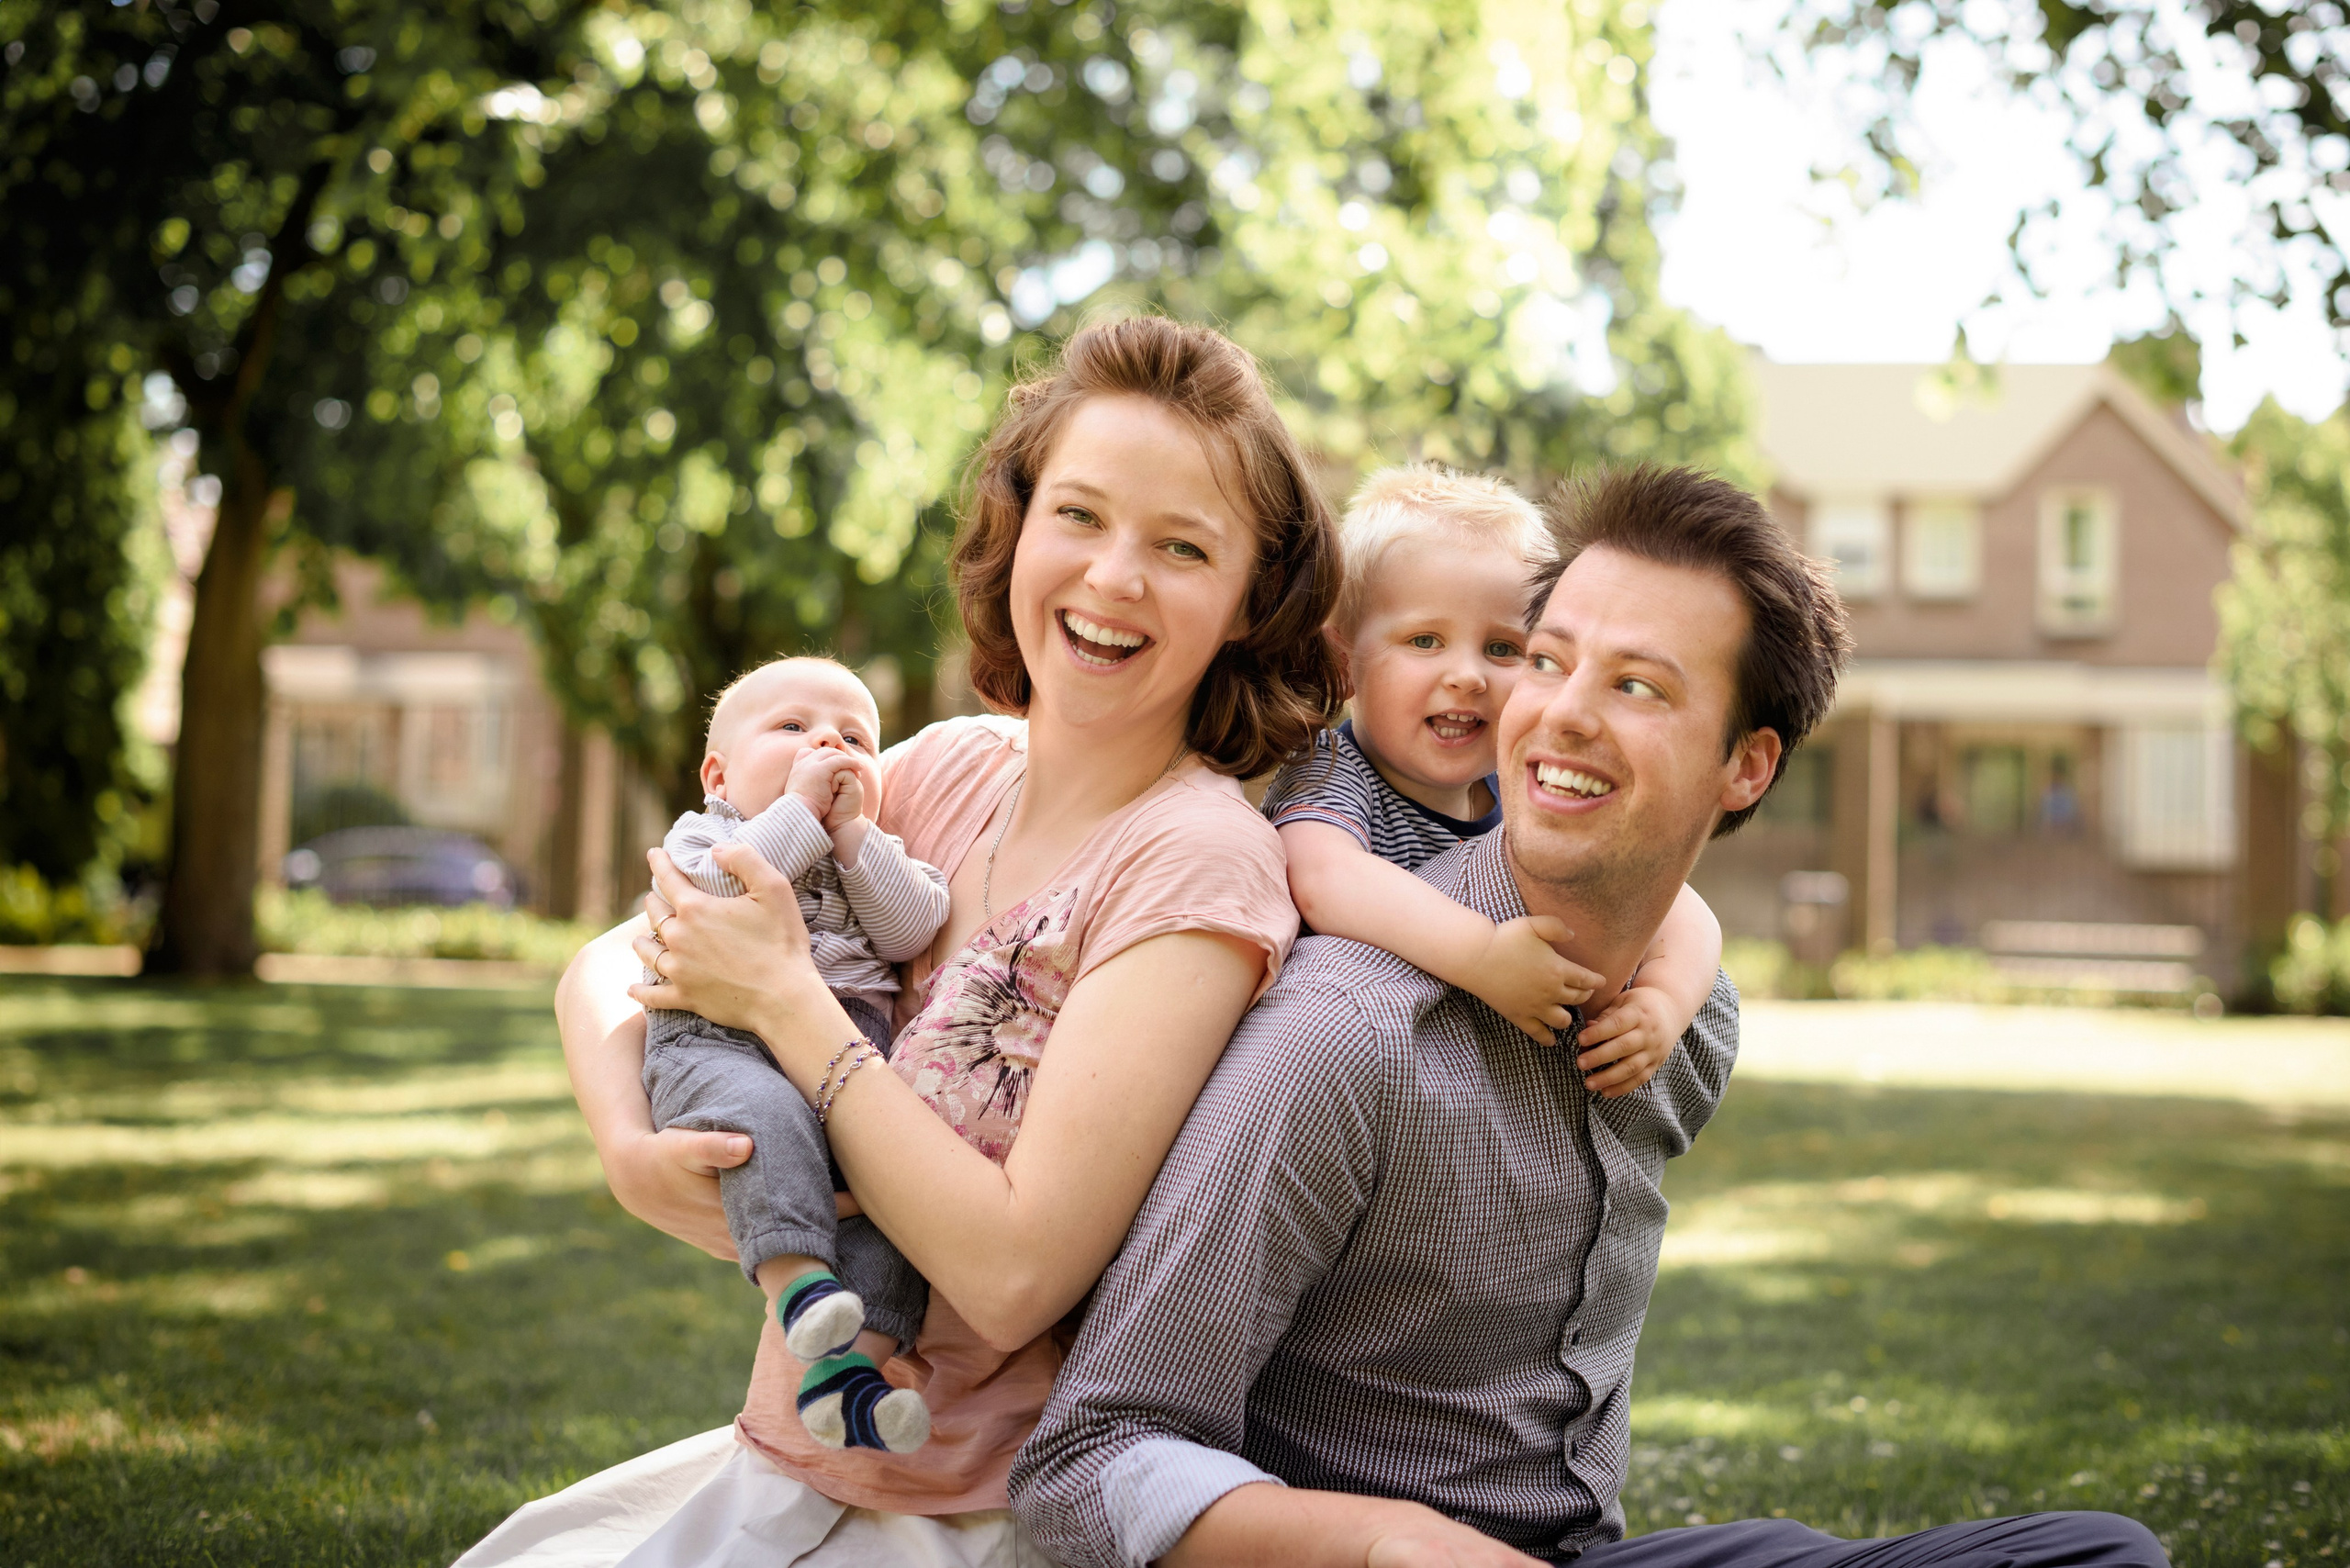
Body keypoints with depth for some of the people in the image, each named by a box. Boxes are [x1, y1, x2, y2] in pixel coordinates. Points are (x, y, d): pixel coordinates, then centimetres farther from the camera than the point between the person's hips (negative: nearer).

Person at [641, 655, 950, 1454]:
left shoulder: (879, 855, 28)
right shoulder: (702, 834, 17)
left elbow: (912, 930, 6)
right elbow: (721, 894, -9)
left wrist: (852, 831, 1)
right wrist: (800, 813, -5)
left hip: (848, 1048, 3)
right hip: (720, 1042, -3)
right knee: (768, 1114, -39)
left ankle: (852, 1363, -31)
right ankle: (800, 1282, -47)